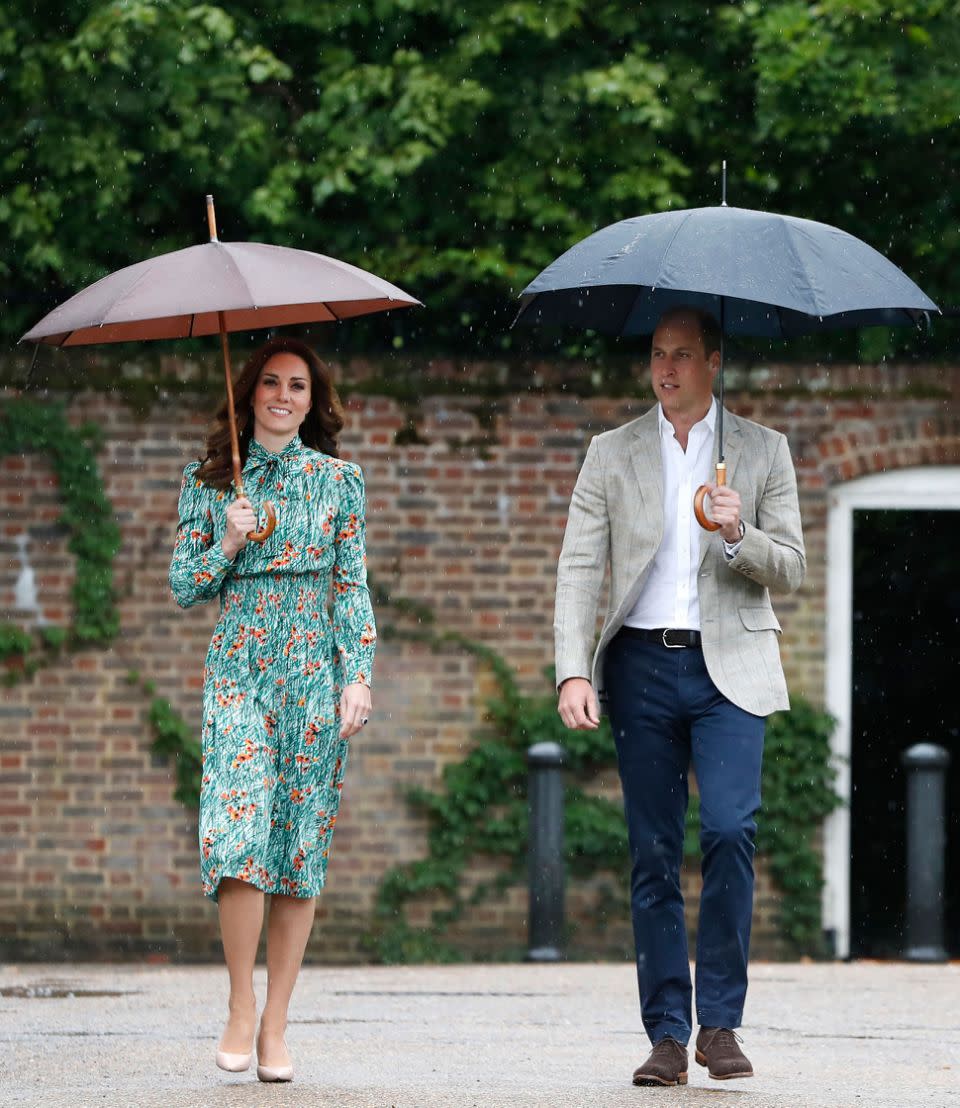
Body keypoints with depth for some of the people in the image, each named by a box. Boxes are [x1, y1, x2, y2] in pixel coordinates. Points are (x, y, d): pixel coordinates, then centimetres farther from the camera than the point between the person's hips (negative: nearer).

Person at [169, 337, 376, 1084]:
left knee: (301, 846, -2)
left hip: (317, 666, 0)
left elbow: (355, 585, 6)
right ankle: (241, 1005, -4)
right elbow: (184, 585, 11)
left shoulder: (338, 480, 9)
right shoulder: (209, 481, 10)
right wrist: (227, 547, -7)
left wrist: (358, 678, -3)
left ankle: (276, 1024, 3)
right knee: (238, 826, -18)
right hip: (239, 665, 0)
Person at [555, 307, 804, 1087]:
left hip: (729, 669, -1)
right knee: (653, 854, 1)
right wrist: (573, 672, -9)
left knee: (731, 827, -18)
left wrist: (738, 536, -15)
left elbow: (790, 570, 7)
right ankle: (668, 1036, 6)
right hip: (643, 665, 2)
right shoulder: (612, 454, 9)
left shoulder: (763, 451, 8)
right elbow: (579, 570, 3)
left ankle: (721, 1021, -8)